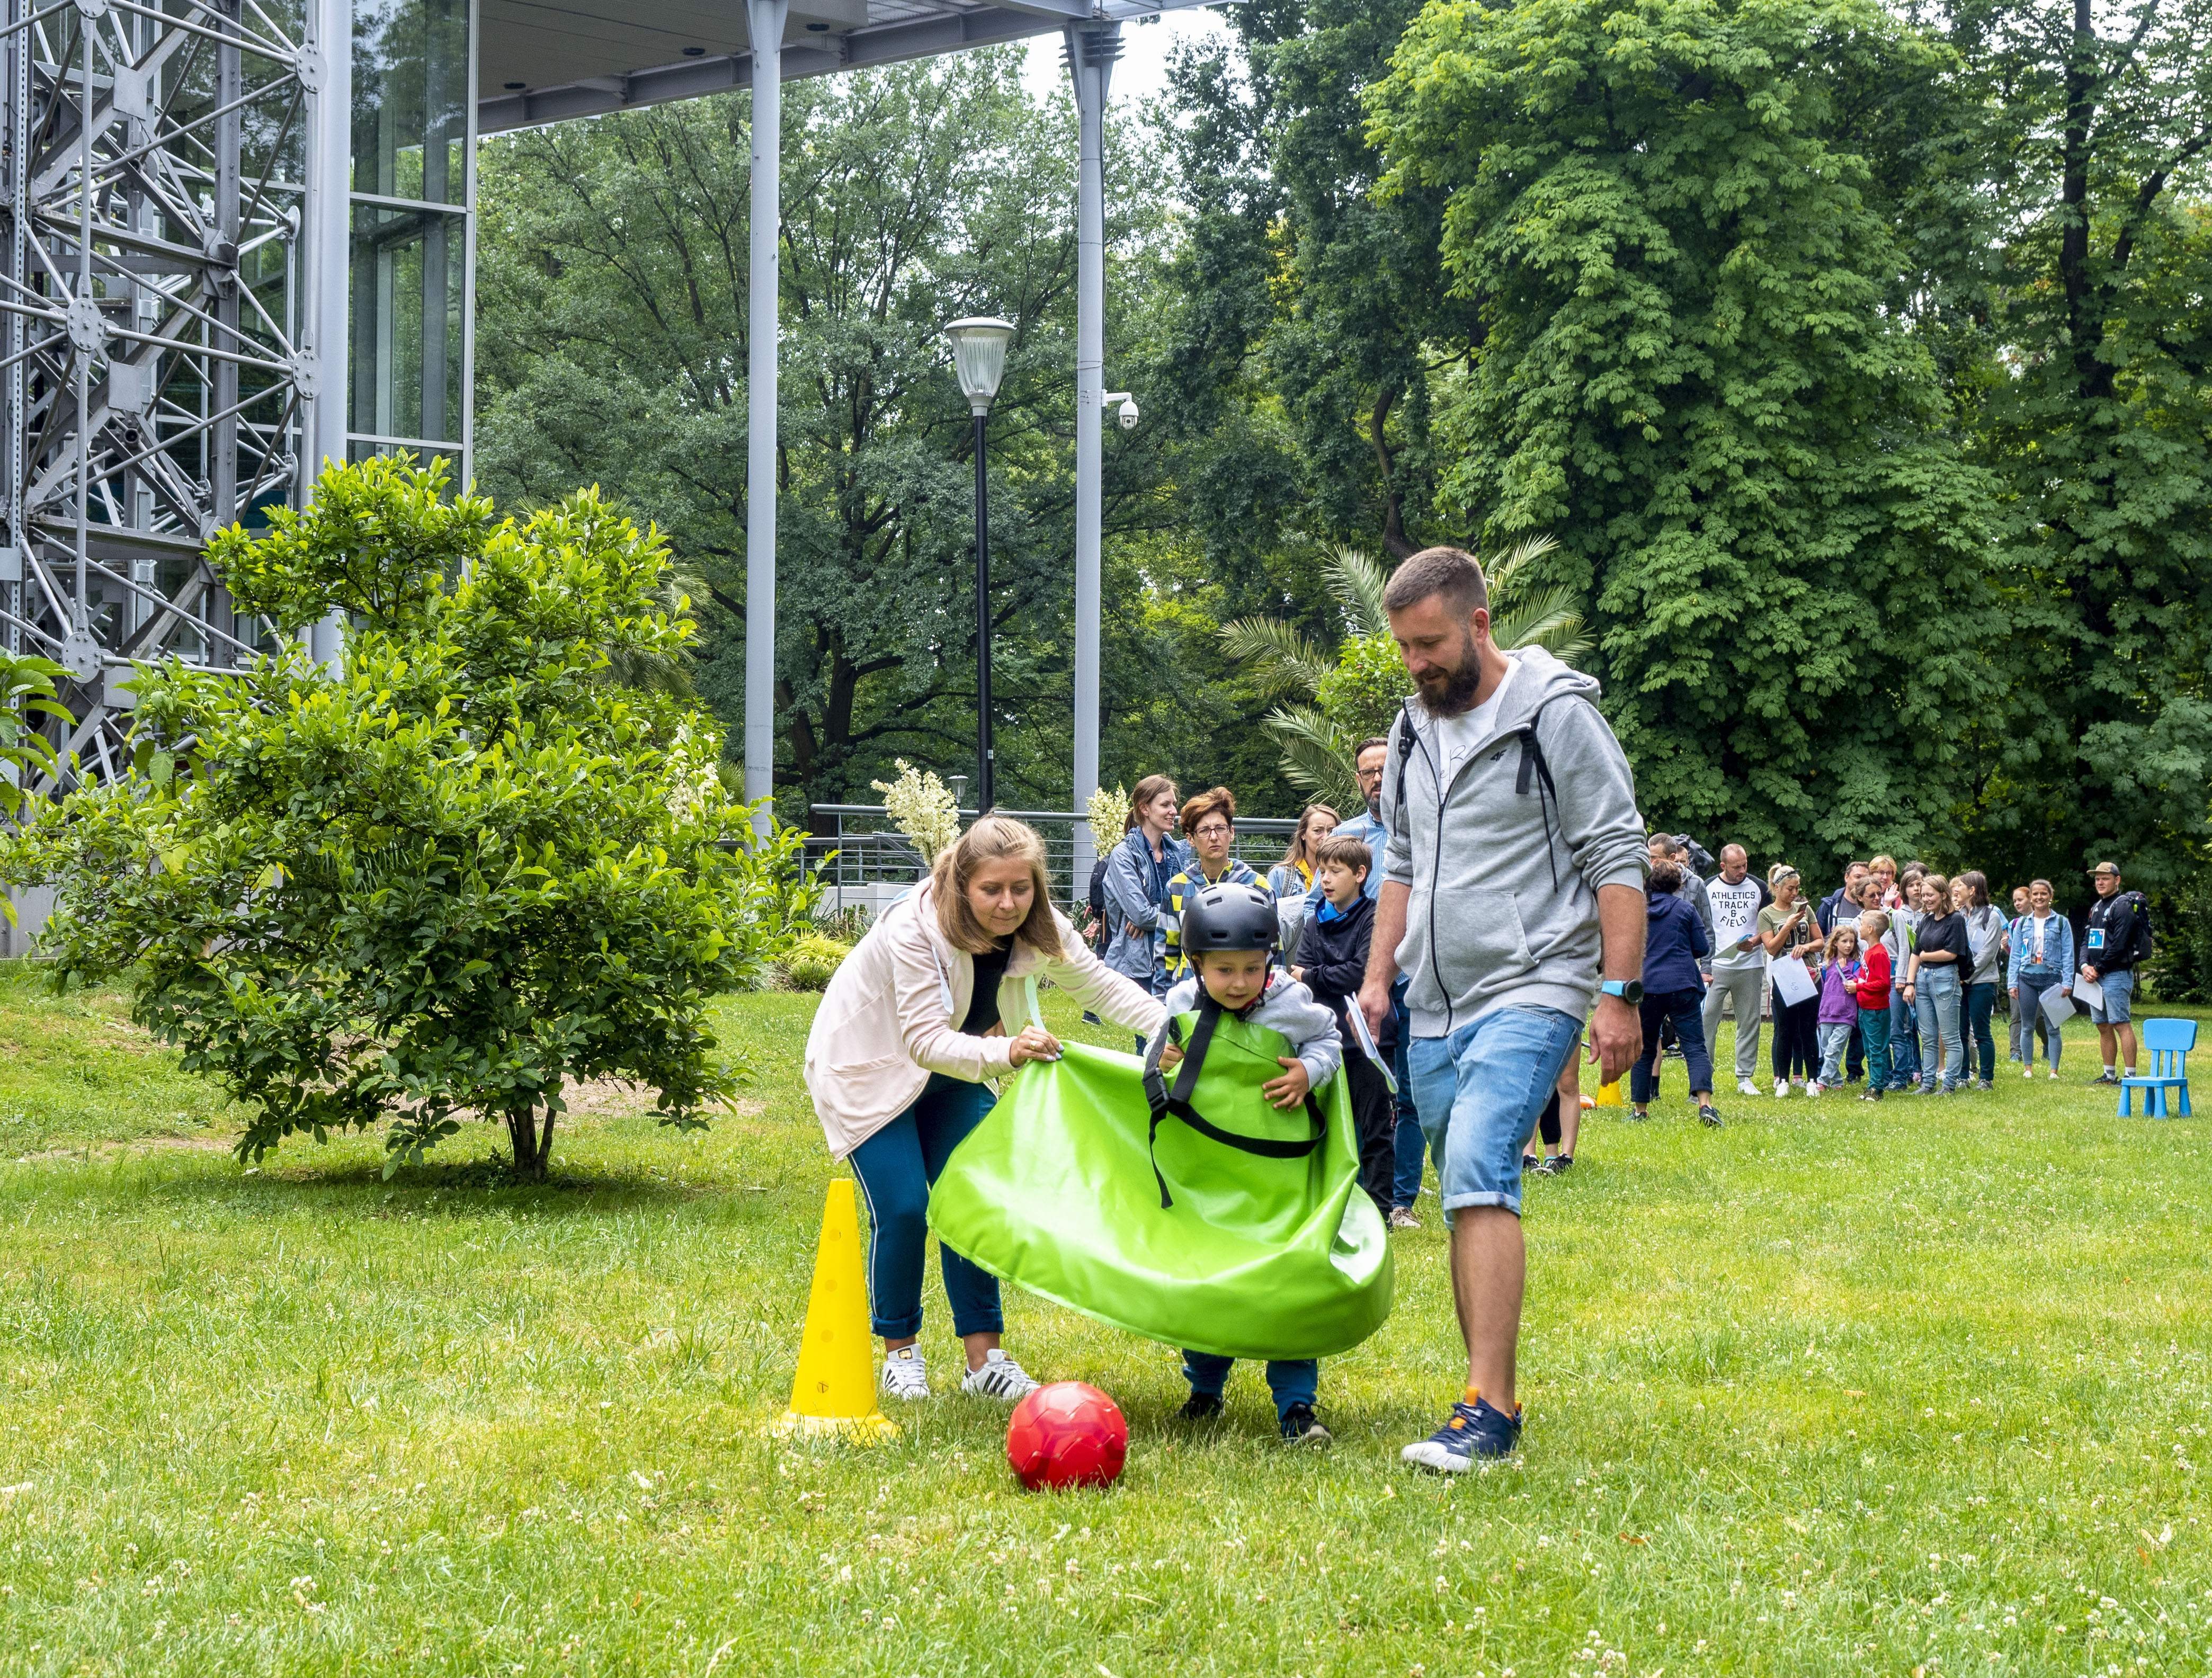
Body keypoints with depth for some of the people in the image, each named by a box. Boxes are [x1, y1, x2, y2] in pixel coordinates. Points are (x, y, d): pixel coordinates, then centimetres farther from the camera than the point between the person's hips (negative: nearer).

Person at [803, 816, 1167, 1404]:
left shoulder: (1039, 929, -18)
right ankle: (900, 1353, 7)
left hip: (953, 1070, 5)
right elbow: (924, 1041, -40)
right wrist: (1006, 1053, -55)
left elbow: (1101, 983, -8)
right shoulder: (913, 930, -35)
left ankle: (984, 1358, 3)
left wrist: (1170, 1029, -24)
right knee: (903, 1208, -13)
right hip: (868, 1066, -5)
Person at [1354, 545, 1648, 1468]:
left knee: (1479, 1168, -23)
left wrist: (1620, 994, -14)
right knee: (1468, 1197, 9)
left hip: (1531, 992, -7)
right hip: (1436, 1005, 7)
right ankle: (1495, 1402, 17)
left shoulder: (1557, 714, -7)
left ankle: (1487, 1409, -25)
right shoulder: (1414, 726, 14)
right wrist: (1377, 975, 14)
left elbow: (1617, 862, -9)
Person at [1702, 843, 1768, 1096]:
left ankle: (1745, 1078, 13)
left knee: (1750, 1022, 5)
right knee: (1707, 1019, -7)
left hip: (1750, 966, 2)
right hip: (1715, 966, -2)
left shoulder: (1758, 887, 6)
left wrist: (1755, 941, -8)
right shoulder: (1708, 888, 2)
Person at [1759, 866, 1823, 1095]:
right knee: (1785, 1031, 1)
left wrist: (1805, 947, -9)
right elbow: (1771, 948, -6)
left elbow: (1820, 942, 11)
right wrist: (1789, 925, -15)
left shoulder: (1805, 908, 10)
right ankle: (1783, 1080, 9)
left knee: (1809, 1031, 2)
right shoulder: (1767, 914, 3)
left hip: (1809, 976, 2)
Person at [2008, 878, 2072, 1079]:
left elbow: (2068, 955, 2)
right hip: (2026, 978, 2)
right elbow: (2015, 955, 11)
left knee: (2052, 1027, -2)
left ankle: (2054, 1070, 4)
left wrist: (2067, 983, -7)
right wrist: (2013, 983, 4)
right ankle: (2028, 1068, 13)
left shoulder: (2061, 923, 4)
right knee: (2027, 1027, 5)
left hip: (2052, 978, -2)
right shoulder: (2022, 924, 11)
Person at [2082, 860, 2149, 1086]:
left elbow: (2119, 945, -16)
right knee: (2103, 1027, 11)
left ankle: (2131, 1075, -12)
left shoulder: (2123, 906, -9)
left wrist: (2098, 969, -13)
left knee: (2122, 1025, -11)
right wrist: (2085, 966, 0)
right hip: (2096, 977, 9)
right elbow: (2086, 940, 18)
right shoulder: (2096, 907, 19)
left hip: (2117, 975, -9)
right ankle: (2109, 1075, 17)